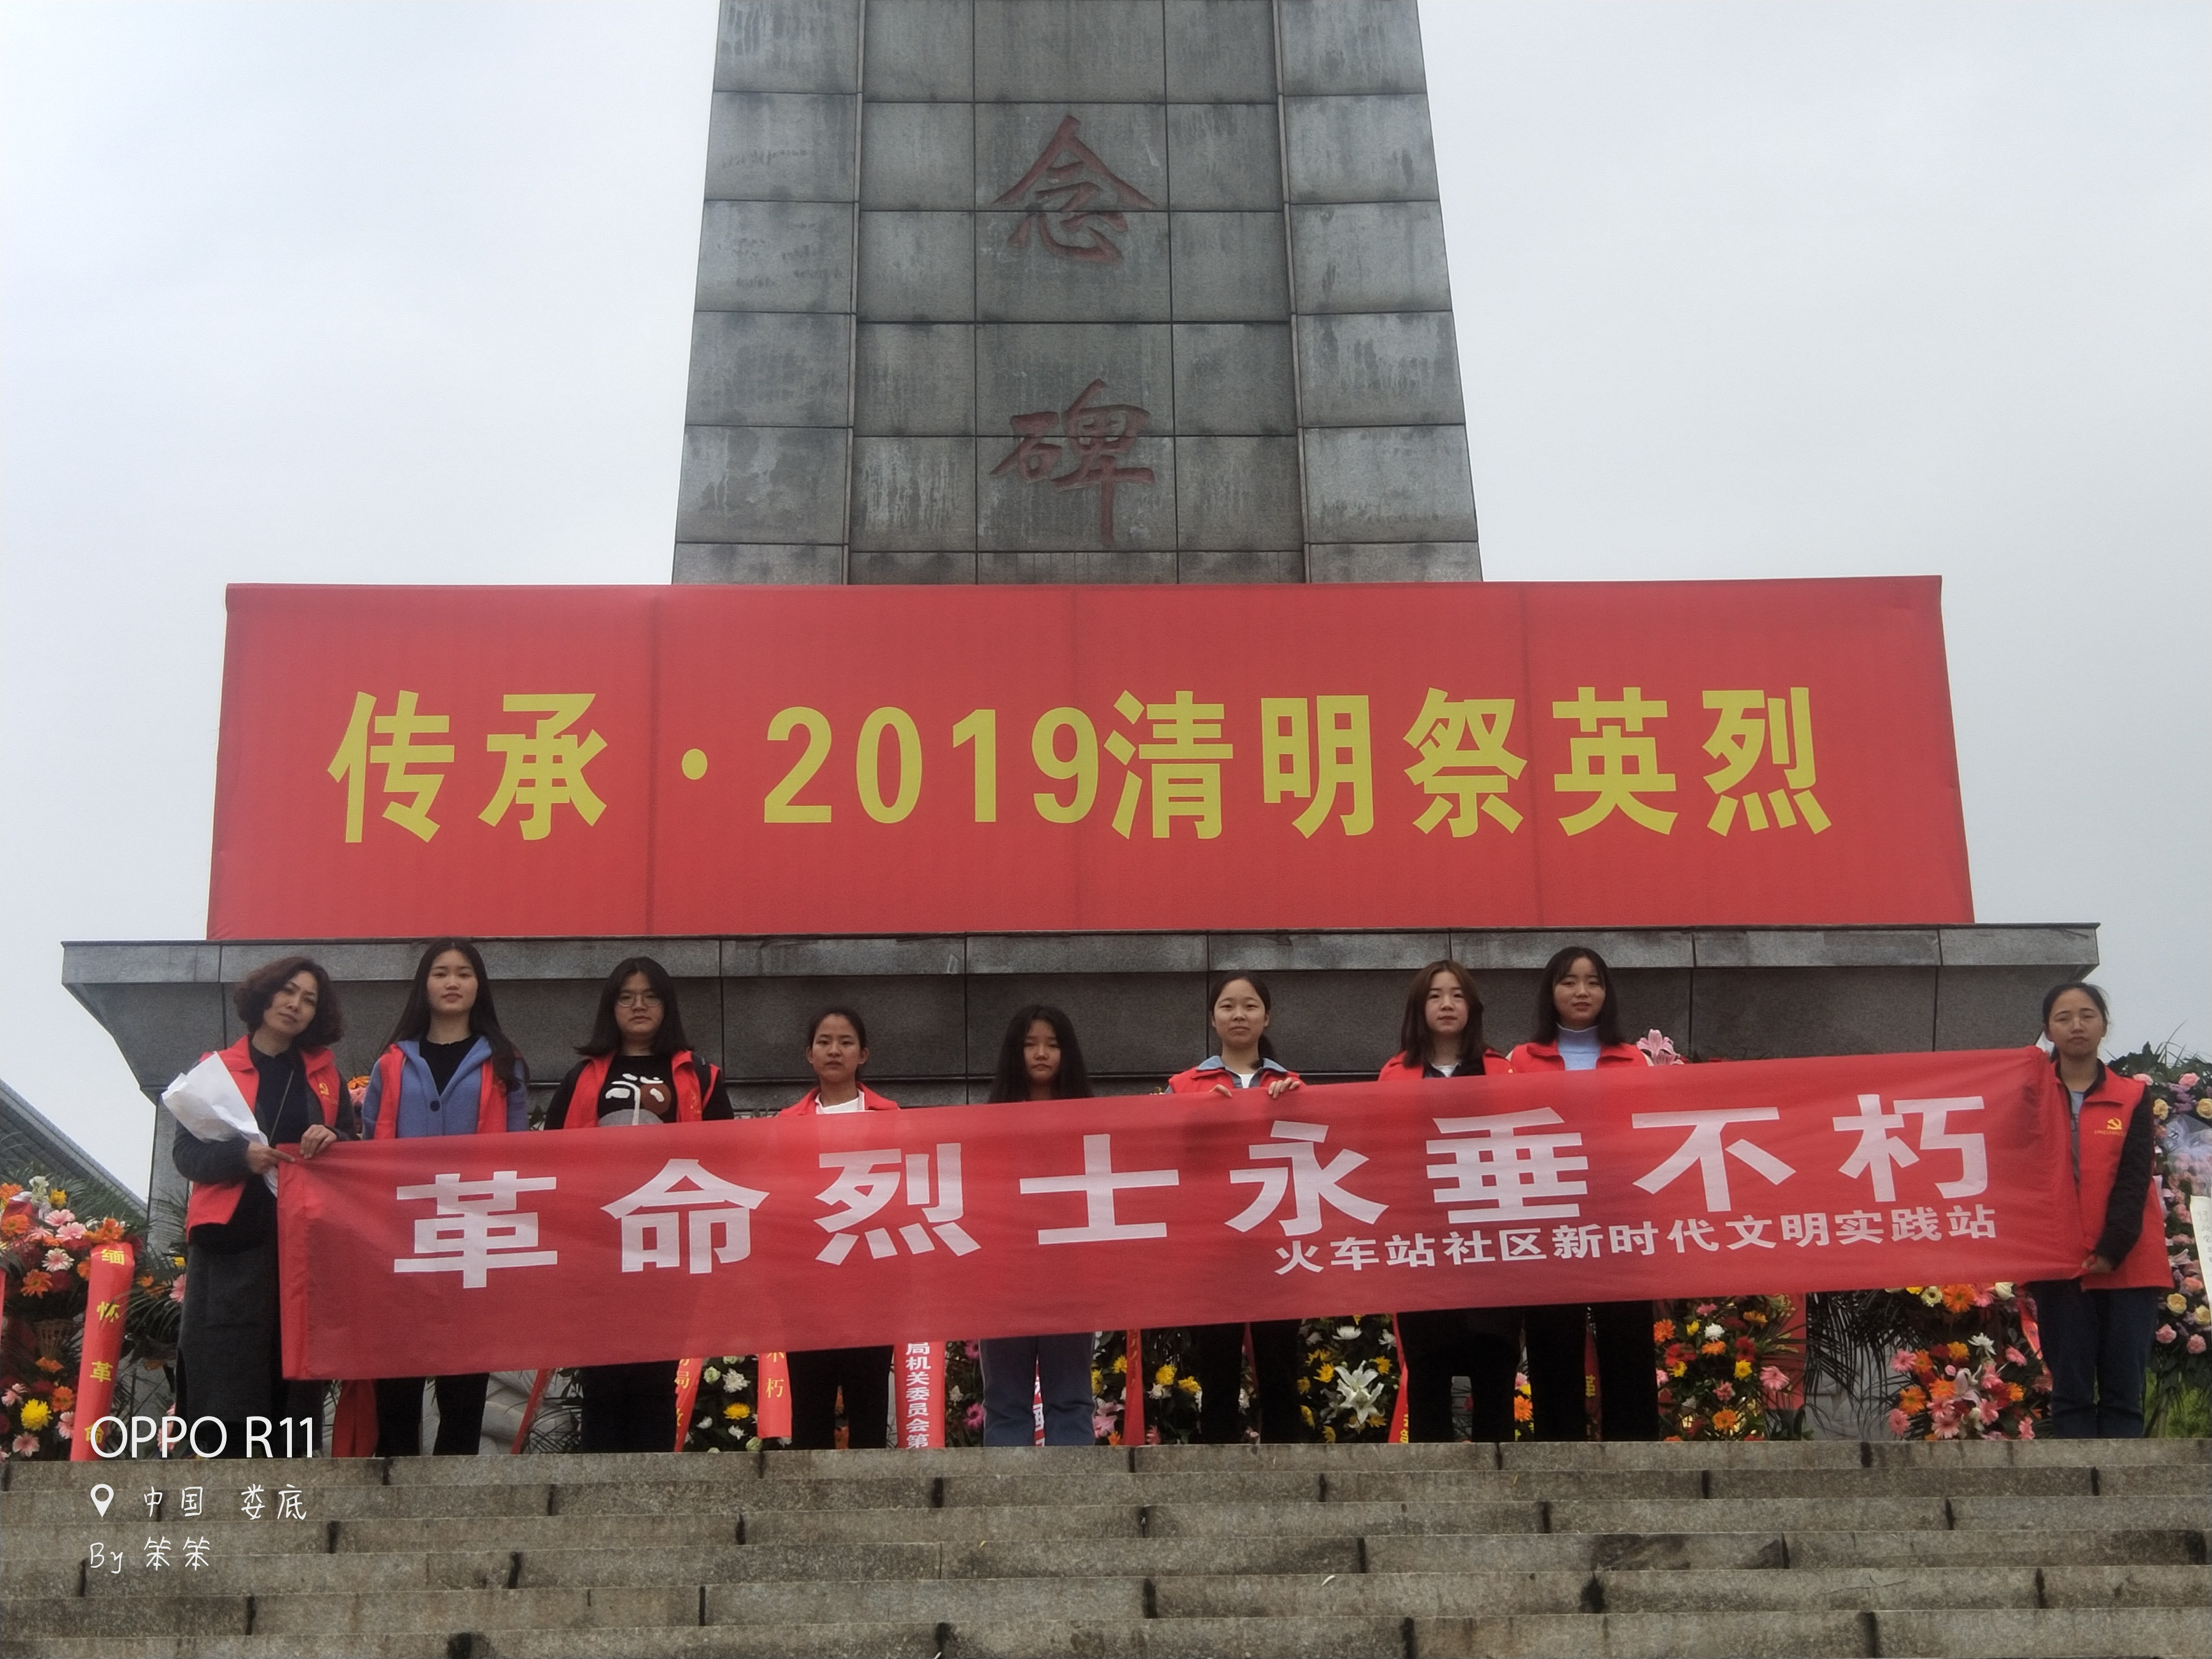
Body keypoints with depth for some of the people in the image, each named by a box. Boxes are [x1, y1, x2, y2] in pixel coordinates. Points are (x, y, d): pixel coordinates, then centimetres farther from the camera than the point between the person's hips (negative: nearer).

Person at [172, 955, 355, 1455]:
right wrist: (241, 1154, -17)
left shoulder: (325, 1074, 16)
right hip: (231, 1243, -2)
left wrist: (335, 1141, -8)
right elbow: (184, 1152, 2)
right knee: (225, 1371, -8)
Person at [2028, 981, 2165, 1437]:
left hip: (2127, 1266, 0)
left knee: (2123, 1392, 0)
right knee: (2071, 1393, 0)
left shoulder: (2132, 1098, 7)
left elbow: (2133, 1181, -2)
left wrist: (2112, 1249, -14)